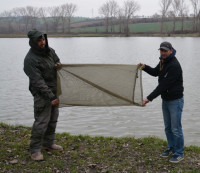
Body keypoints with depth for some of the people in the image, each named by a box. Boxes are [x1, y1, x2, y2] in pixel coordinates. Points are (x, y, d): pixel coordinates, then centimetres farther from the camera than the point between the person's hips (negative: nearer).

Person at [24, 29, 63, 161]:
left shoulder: (50, 51, 4)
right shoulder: (30, 59, -19)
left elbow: (58, 62, 21)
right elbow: (38, 82, -22)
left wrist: (59, 66, -5)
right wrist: (51, 97, -25)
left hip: (54, 91, 8)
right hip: (42, 94, -8)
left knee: (53, 119, 16)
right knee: (41, 122, -8)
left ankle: (48, 143, 33)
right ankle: (35, 150, 4)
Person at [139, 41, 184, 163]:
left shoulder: (174, 65, -24)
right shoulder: (163, 61, 6)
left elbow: (164, 85, -27)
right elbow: (155, 72, 23)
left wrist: (149, 98, -27)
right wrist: (145, 67, 3)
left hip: (175, 100, -9)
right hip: (165, 100, 9)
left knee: (176, 128, -1)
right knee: (168, 127, 17)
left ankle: (180, 153, 13)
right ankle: (172, 148, 33)